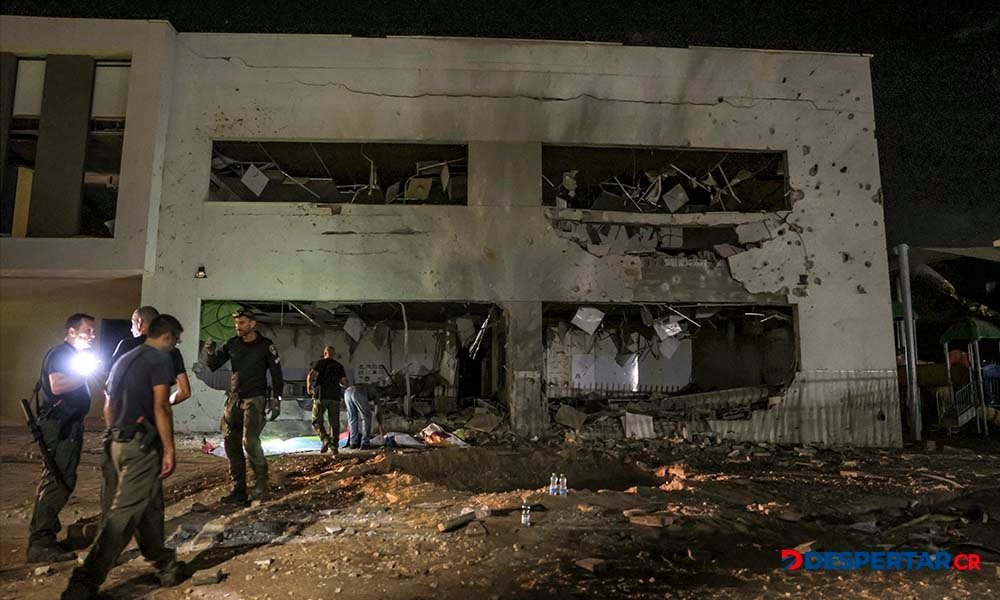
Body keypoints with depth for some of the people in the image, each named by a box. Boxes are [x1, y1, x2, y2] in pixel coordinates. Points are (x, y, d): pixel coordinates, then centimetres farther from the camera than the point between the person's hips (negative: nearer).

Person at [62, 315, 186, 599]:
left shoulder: (124, 359, 18)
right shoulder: (160, 358, -9)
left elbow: (108, 408, 20)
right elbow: (161, 407, -16)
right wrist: (169, 450, -14)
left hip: (119, 444, 9)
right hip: (142, 445, -9)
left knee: (149, 505, 16)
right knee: (125, 512, -5)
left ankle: (164, 564, 25)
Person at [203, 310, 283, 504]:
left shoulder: (265, 345, -5)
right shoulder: (232, 344, 6)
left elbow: (276, 373, -2)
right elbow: (213, 365, 6)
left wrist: (277, 400, -8)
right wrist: (210, 353, -16)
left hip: (255, 399, -5)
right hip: (234, 399, 5)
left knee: (250, 440, -19)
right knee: (231, 444, 5)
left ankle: (261, 482, -1)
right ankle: (239, 491, 14)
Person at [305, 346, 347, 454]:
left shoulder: (321, 362, 4)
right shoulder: (339, 366, 14)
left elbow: (310, 375, -9)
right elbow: (345, 382, 7)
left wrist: (309, 387, 7)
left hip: (321, 395, -3)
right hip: (335, 396, 3)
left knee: (317, 421, 4)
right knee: (334, 422, 8)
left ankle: (325, 439, -17)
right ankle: (334, 446, 3)